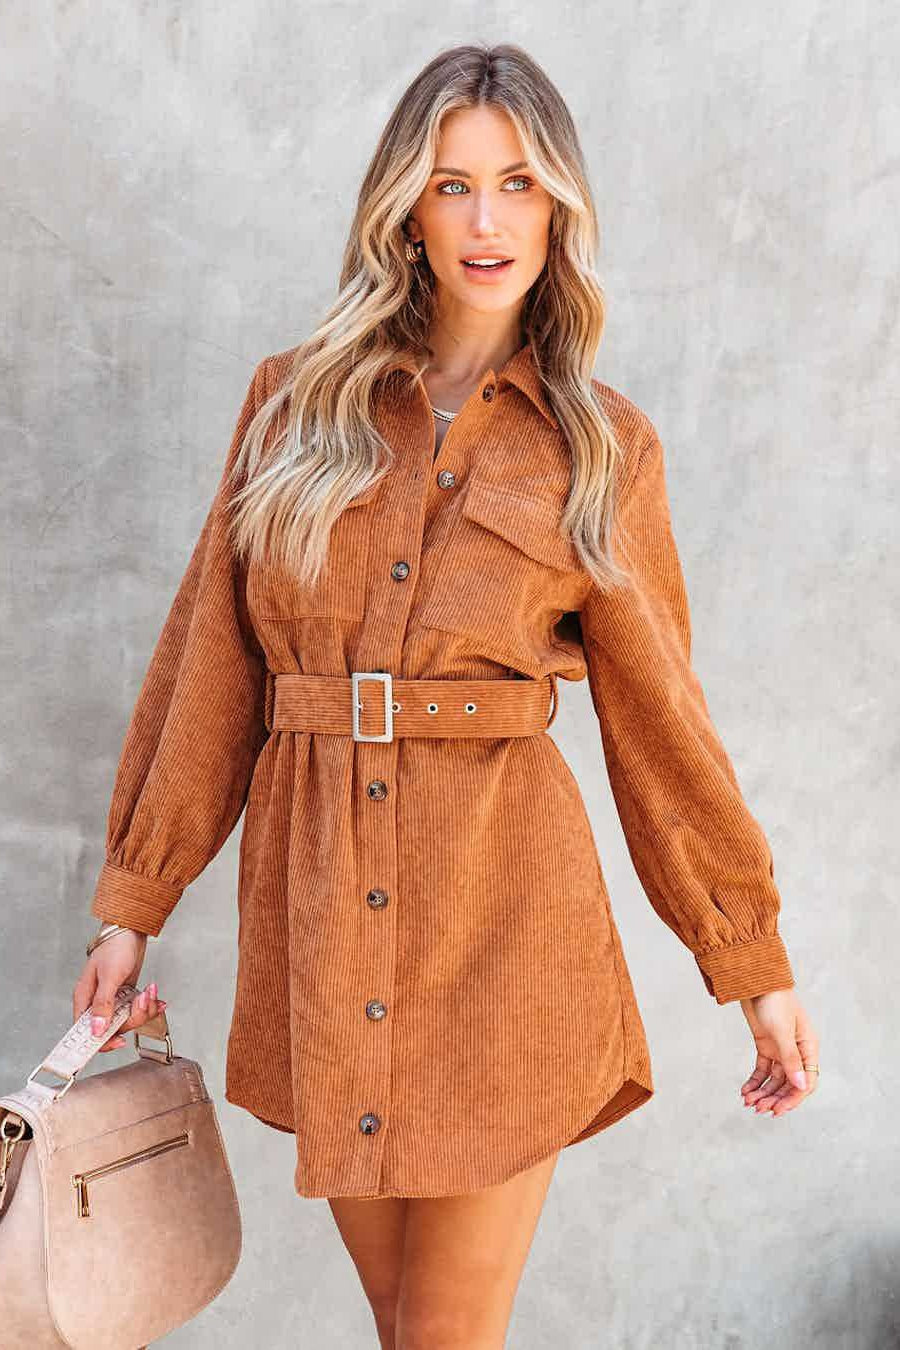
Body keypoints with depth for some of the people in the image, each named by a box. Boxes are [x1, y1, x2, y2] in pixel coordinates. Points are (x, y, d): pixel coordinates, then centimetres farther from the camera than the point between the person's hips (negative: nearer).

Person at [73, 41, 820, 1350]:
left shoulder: (603, 444, 2)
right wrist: (135, 904, 8)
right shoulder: (297, 399, 6)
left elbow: (659, 716, 5)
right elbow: (210, 662, 8)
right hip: (316, 896, 3)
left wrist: (757, 967, 7)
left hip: (503, 909, -2)